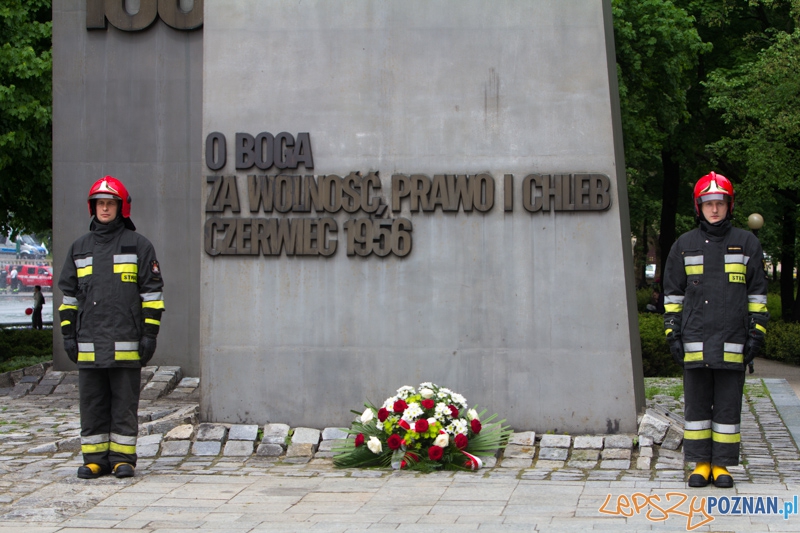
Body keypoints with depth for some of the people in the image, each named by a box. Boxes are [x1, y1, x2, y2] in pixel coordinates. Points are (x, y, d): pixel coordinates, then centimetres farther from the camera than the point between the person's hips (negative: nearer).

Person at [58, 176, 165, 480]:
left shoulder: (138, 245, 4)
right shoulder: (79, 248, 15)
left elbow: (152, 292, 2)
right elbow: (69, 293, 18)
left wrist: (150, 334, -4)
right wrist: (68, 334, 10)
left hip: (126, 343, -3)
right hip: (89, 344, 3)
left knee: (125, 403, 0)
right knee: (92, 403, 5)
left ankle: (123, 458, 7)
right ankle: (94, 459, 12)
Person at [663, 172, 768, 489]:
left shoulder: (747, 243, 6)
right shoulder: (684, 246, 9)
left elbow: (757, 292, 8)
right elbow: (672, 293, 11)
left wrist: (757, 332, 1)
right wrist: (672, 333, 4)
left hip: (733, 343, -1)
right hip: (695, 341, 1)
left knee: (728, 405, 2)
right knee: (697, 403, 3)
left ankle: (722, 465, 9)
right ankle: (700, 463, 10)